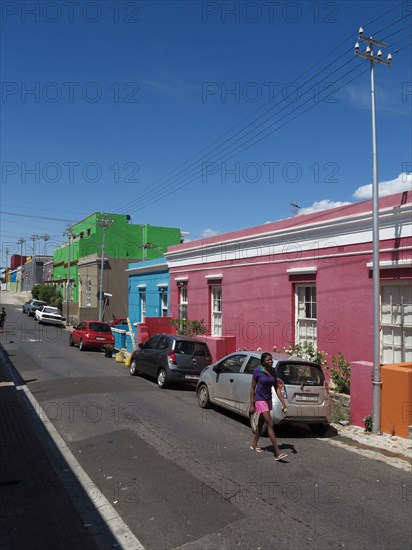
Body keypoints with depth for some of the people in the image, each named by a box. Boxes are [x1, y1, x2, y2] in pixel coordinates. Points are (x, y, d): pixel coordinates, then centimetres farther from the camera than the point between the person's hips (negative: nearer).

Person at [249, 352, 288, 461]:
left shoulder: (273, 372, 2)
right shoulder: (257, 371, -15)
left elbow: (277, 389, 5)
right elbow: (252, 388, -9)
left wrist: (283, 403, -1)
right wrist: (251, 404, -9)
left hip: (268, 400, 7)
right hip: (260, 400, -7)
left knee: (261, 423, 19)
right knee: (270, 424, -13)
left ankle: (254, 444, 37)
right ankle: (277, 453, -13)